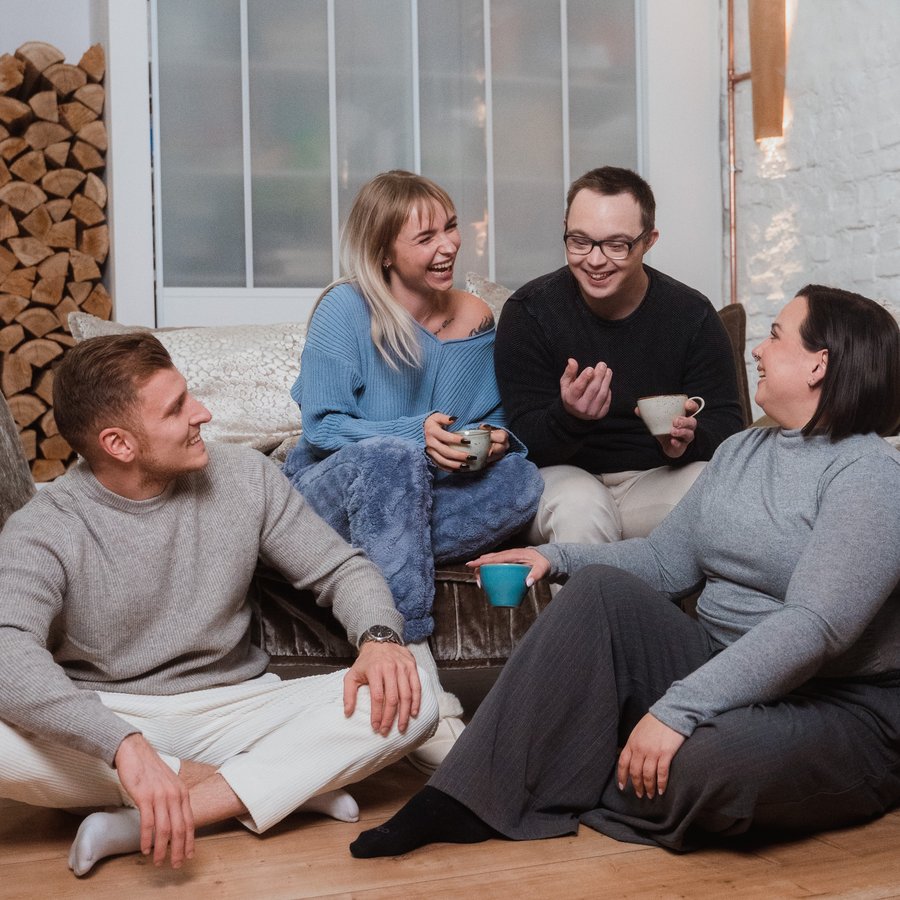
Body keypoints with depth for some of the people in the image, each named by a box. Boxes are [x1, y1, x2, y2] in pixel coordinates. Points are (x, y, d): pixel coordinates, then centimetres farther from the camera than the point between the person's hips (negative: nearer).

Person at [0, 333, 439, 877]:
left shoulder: (244, 477, -1)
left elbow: (341, 568, 5)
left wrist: (378, 636, -19)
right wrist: (125, 745, -46)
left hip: (233, 710, 2)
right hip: (105, 724, -2)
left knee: (411, 705, -20)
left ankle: (145, 824, -25)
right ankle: (286, 781, -19)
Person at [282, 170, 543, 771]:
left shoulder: (477, 320, 4)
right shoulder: (346, 309, -10)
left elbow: (496, 421, 12)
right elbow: (321, 427, -14)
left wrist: (495, 439, -13)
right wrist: (414, 434, -27)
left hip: (412, 504, 4)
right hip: (327, 493, -4)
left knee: (522, 478, -23)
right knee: (391, 457, -40)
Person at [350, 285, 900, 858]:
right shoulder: (741, 450, 12)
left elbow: (813, 624, -26)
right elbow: (666, 559, 14)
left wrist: (677, 709, -31)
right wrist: (556, 558, -1)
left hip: (841, 711, -7)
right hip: (720, 670, 7)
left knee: (705, 761, -38)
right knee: (600, 587, -14)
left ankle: (567, 791, -4)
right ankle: (469, 799, -18)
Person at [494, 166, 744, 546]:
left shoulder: (692, 314, -4)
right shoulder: (528, 312, -9)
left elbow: (726, 420, 1)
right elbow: (524, 439, -12)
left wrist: (691, 439, -23)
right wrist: (568, 417, -36)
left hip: (659, 478, 2)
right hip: (563, 476, -2)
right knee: (580, 506, -35)